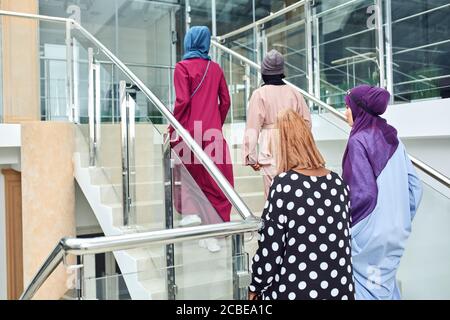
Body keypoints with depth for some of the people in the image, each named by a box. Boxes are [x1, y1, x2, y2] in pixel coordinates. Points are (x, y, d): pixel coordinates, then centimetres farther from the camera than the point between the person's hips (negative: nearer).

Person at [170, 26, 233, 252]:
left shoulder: (183, 67, -4)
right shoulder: (215, 68, 8)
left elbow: (182, 100, -13)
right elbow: (225, 101, 7)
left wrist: (173, 128, -4)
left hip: (189, 130, -3)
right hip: (213, 131, 3)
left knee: (186, 172, 21)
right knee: (214, 182, 7)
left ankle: (190, 211, 8)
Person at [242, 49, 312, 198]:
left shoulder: (259, 94, -5)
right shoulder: (294, 92, 4)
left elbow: (253, 128, -7)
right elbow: (307, 121, 8)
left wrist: (251, 156, -2)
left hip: (271, 151, -4)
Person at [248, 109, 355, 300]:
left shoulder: (284, 184, -15)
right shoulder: (338, 182, 0)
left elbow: (270, 247, -13)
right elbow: (344, 238, 8)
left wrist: (254, 287, 0)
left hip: (295, 290, -5)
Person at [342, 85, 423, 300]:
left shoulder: (359, 141, -16)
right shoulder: (392, 138, 6)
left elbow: (363, 193, -20)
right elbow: (414, 185, 8)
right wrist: (402, 218, 16)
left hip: (368, 231, -7)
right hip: (395, 230, 8)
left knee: (363, 286, 6)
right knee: (385, 283, 20)